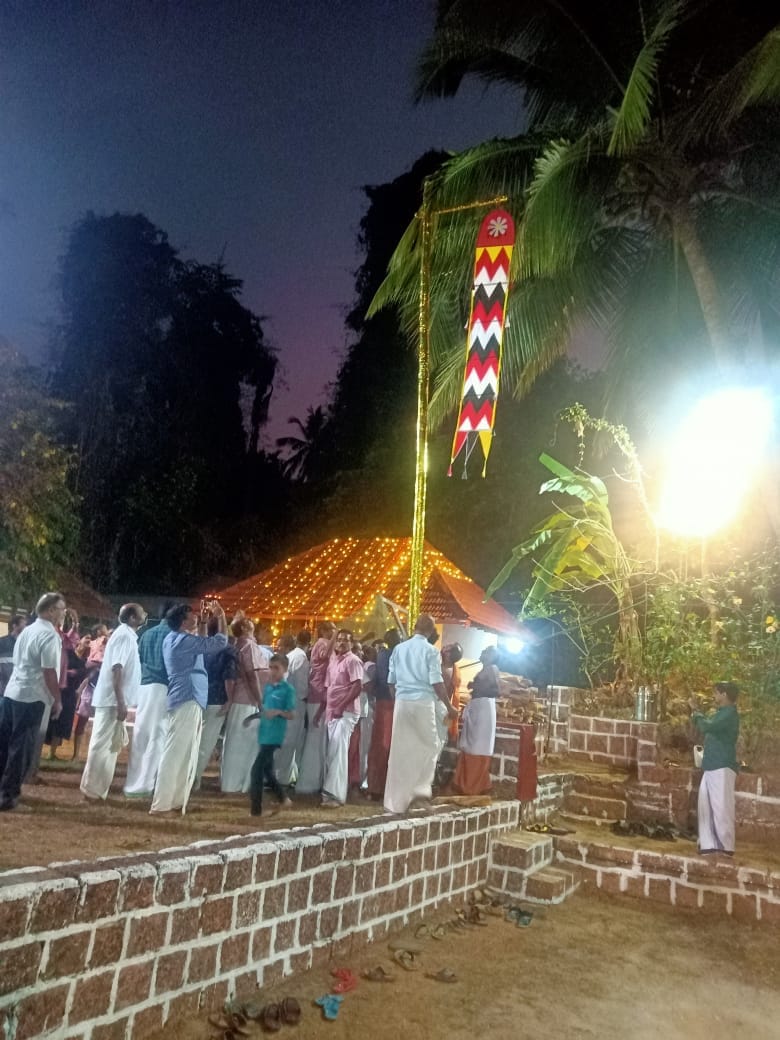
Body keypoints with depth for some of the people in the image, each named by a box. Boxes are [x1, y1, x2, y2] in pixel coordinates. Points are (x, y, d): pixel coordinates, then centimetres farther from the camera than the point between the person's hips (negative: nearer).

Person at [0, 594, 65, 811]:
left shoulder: (27, 630, 15)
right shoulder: (50, 635, -13)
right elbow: (49, 672, -18)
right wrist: (57, 700, -8)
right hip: (32, 697, -8)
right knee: (22, 748, 0)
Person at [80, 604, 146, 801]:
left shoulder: (128, 635, 15)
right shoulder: (124, 635, -15)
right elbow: (116, 669, -22)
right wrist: (120, 702, -25)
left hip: (114, 699, 10)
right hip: (113, 699, -10)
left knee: (110, 744, 14)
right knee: (103, 744, -4)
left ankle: (96, 786, 21)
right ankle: (93, 789, 2)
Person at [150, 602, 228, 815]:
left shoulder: (174, 639, 16)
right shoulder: (184, 640, -14)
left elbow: (203, 645, 30)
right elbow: (220, 642, -14)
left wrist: (203, 624, 23)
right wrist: (221, 617, -2)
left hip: (187, 700, 10)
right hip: (188, 700, -10)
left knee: (185, 754, 13)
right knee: (176, 753, -9)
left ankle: (175, 800, 16)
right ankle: (161, 804, -7)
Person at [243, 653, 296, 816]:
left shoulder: (288, 689, -11)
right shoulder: (267, 687, 11)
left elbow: (292, 714, -12)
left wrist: (279, 712, -28)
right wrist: (252, 717, 9)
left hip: (275, 735, -8)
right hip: (264, 734, 8)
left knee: (257, 769, -9)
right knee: (267, 769, 16)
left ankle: (255, 809, 0)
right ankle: (283, 799, 33)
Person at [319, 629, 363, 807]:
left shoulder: (353, 660, -7)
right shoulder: (333, 660, 16)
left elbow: (358, 687, -16)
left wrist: (341, 707, -19)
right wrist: (321, 711, 15)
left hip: (346, 712, -8)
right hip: (332, 712, 8)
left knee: (338, 750, -14)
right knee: (331, 752, 9)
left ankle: (336, 793, -14)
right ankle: (330, 790, 17)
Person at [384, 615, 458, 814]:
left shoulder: (399, 649, 8)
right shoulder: (431, 651, -5)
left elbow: (391, 681, 11)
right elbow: (436, 683, -9)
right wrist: (449, 707, 1)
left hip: (402, 702, 4)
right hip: (423, 702, -4)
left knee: (400, 751, 7)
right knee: (430, 745, 14)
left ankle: (396, 801, 11)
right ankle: (421, 788, 5)